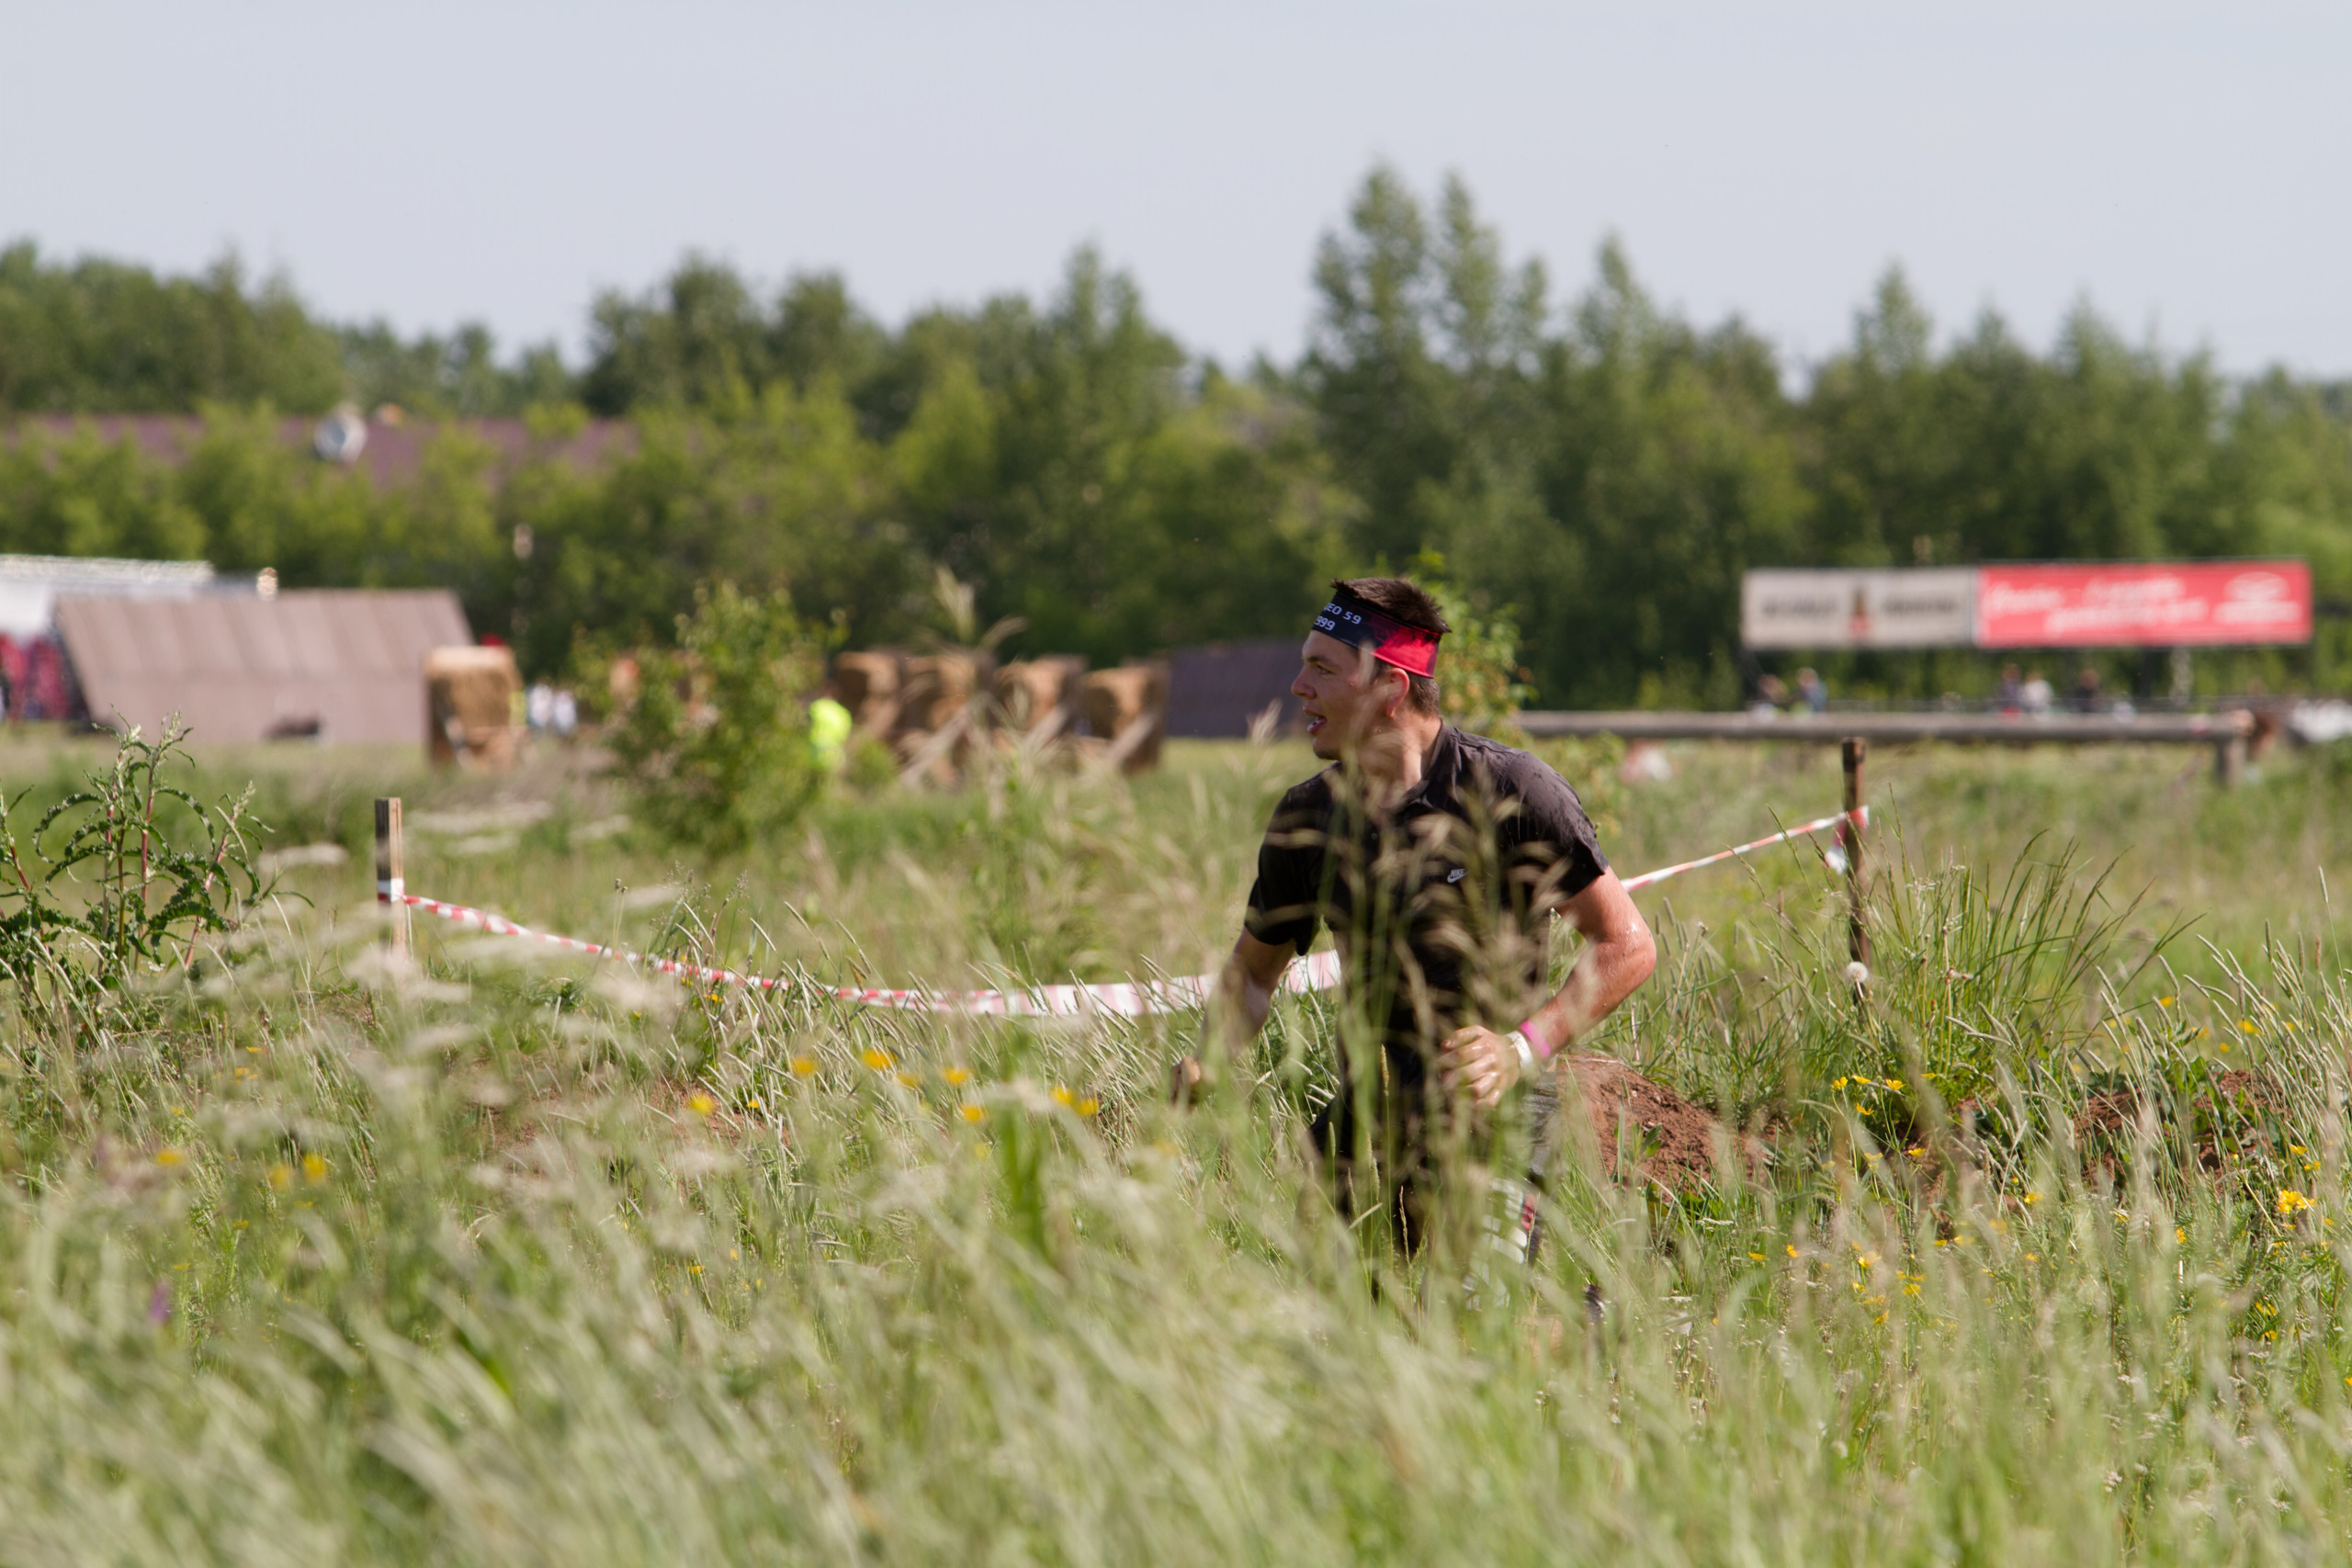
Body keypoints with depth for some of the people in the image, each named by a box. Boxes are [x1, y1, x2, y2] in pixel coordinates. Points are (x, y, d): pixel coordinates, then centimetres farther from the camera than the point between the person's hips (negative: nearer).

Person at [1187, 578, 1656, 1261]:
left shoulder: (1508, 791, -9)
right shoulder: (1307, 819, 6)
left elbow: (1627, 946, -7)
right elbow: (1253, 970, 20)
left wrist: (1524, 1049, -19)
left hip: (1493, 1109, -5)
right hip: (1367, 1112, 5)